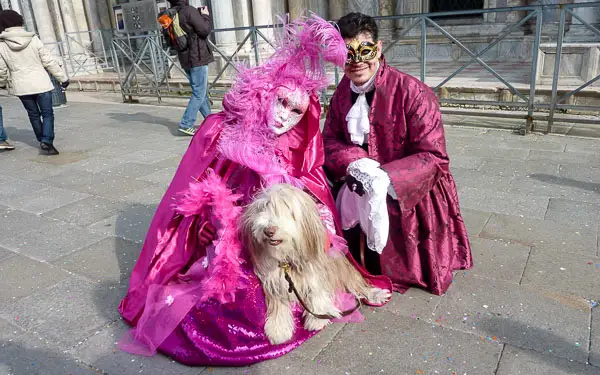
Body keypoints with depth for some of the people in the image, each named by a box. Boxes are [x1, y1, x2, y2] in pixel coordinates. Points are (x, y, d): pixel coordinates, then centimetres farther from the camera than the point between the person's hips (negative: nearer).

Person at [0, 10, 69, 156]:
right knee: (47, 113, 1)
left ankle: (43, 141, 25)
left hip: (21, 86, 2)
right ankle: (47, 141, -15)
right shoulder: (33, 40, -7)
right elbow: (49, 61, -5)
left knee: (33, 114, 16)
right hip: (40, 83, -2)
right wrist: (62, 77, 3)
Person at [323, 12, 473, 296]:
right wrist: (355, 165, -24)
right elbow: (330, 139, -1)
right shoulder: (342, 91, -1)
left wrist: (386, 180, -35)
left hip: (408, 196, -4)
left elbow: (434, 157, -21)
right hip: (359, 190, 5)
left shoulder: (413, 92, -20)